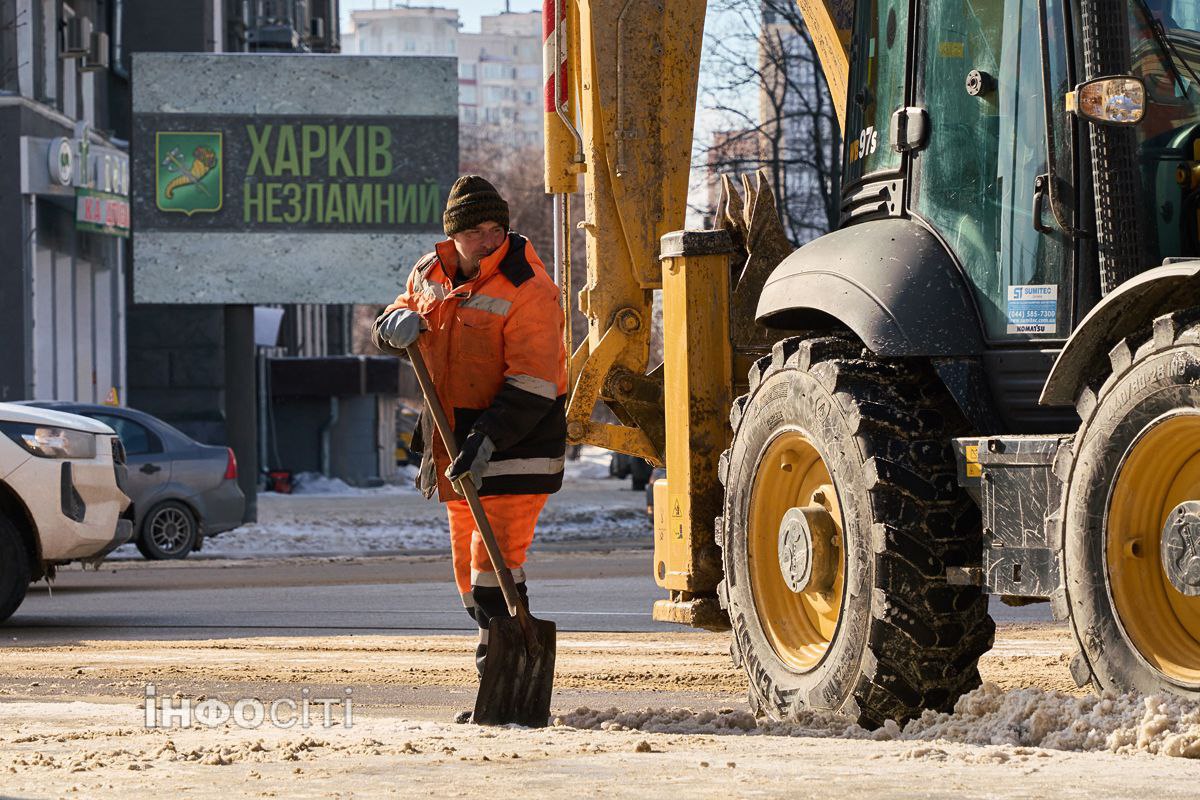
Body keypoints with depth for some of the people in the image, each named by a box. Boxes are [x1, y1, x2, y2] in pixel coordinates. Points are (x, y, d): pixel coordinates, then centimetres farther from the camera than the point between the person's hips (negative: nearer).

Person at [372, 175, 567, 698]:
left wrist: (488, 440, -30)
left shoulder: (528, 291, -17)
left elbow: (531, 384, -22)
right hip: (457, 443, 8)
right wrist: (397, 324, -4)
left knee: (494, 561, -15)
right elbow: (389, 330, 21)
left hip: (516, 440, -8)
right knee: (468, 564, 14)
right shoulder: (431, 274, 7)